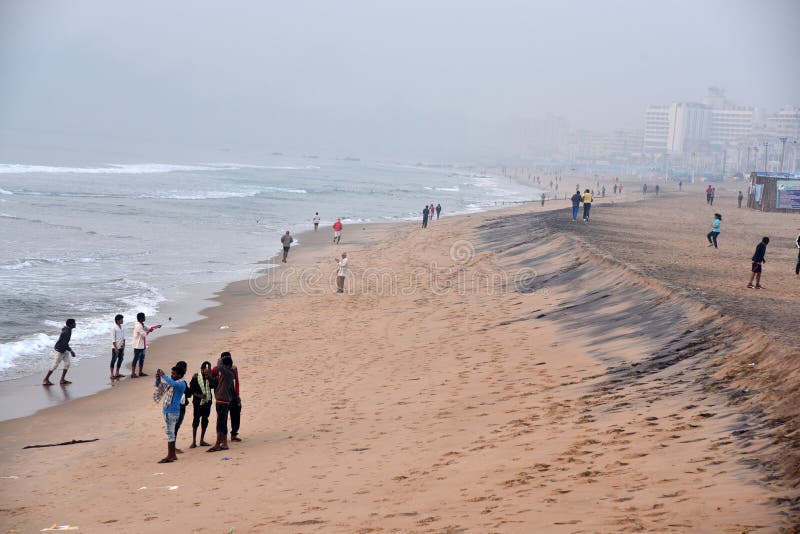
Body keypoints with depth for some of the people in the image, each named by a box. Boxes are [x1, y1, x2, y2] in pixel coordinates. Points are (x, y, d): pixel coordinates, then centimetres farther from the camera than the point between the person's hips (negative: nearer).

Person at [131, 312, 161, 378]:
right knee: (136, 359, -6)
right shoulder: (138, 326, -20)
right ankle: (133, 374, -4)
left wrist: (156, 326, 12)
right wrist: (149, 331, -4)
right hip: (138, 346, -10)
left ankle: (140, 372, 25)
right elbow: (144, 334, -21)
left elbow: (148, 328, 23)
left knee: (142, 359, 16)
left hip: (142, 346, 10)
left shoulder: (142, 325, 10)